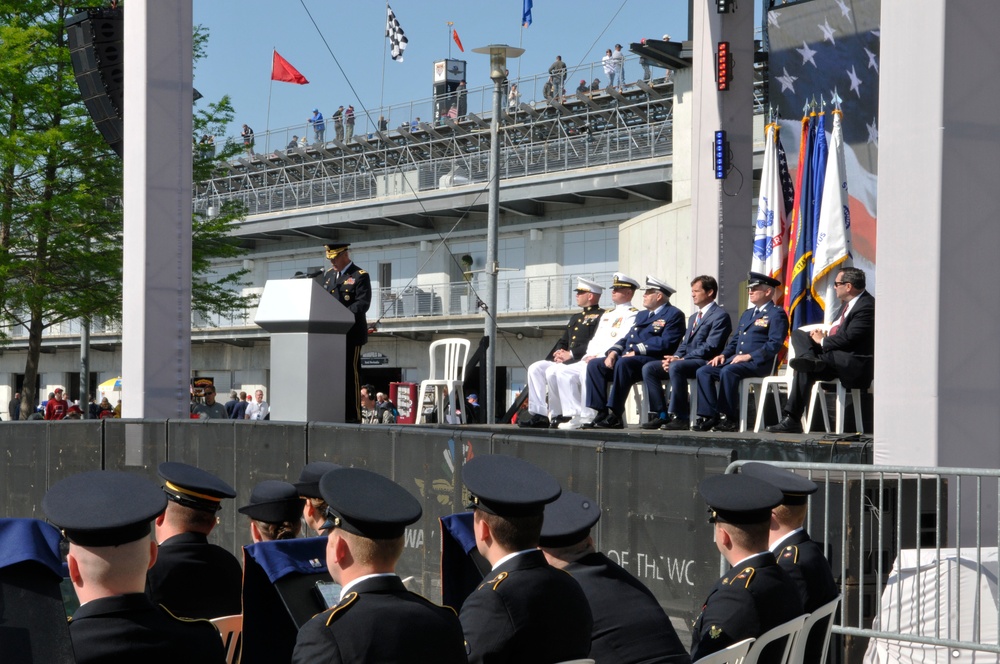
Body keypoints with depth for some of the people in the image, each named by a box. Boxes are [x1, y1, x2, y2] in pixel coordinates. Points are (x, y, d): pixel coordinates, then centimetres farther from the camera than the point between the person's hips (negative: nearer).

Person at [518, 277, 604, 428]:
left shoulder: (600, 317, -3)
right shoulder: (575, 318, 27)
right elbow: (562, 342, 25)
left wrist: (571, 354, -19)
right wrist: (559, 352, 1)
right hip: (565, 360, 9)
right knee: (535, 368, -9)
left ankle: (556, 416, -21)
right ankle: (539, 414, -14)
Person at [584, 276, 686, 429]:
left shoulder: (673, 315, 1)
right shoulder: (641, 315, 29)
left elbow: (666, 343, -13)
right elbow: (626, 338, 24)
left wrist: (636, 351, -17)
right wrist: (613, 352, 3)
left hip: (652, 361, -9)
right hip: (626, 358, 9)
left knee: (623, 363, -37)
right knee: (594, 365, -12)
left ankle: (615, 416, -35)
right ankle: (601, 413, -19)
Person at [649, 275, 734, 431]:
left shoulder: (720, 315, -5)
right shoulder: (693, 317, 26)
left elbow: (711, 347, -15)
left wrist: (681, 359, -18)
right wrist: (675, 357, -1)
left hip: (705, 363, -9)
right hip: (686, 360, 9)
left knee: (676, 367, -37)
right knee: (648, 368, -8)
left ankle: (680, 416, -31)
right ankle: (660, 414, -10)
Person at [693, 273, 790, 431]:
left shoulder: (777, 314, -1)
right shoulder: (747, 314, 27)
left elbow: (775, 344, -13)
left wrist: (749, 356, -20)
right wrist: (723, 354, 7)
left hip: (759, 363, -8)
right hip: (736, 359, 8)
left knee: (727, 371, -35)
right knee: (703, 372, -12)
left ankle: (729, 418, -28)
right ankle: (709, 416, -17)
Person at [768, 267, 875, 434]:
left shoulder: (866, 306, -15)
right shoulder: (849, 303, 17)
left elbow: (847, 338, -23)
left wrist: (822, 341, -7)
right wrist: (824, 336, 1)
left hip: (855, 365, -10)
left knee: (804, 369, -29)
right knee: (797, 334, -8)